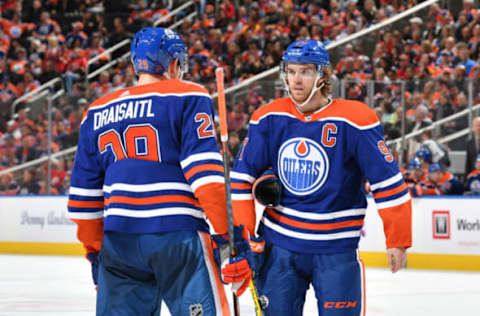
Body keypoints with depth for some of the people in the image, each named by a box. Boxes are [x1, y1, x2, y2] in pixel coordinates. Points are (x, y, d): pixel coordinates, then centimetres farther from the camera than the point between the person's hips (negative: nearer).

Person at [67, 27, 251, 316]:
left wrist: (95, 250, 25)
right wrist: (229, 237, -11)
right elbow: (206, 172, -10)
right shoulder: (189, 98, 2)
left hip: (118, 238, 5)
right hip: (177, 234, -5)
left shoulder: (98, 113, 16)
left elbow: (84, 194, 17)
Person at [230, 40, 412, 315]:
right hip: (280, 243, 3)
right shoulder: (269, 119, 0)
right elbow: (243, 176, 6)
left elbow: (388, 180, -9)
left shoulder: (354, 120, -12)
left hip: (336, 249, -3)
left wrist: (397, 240, -7)